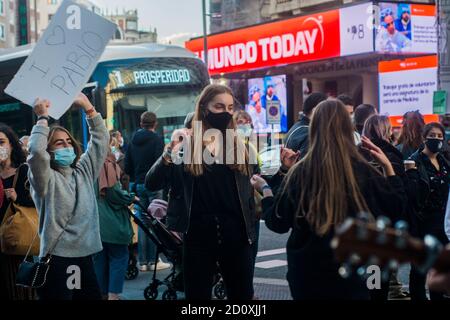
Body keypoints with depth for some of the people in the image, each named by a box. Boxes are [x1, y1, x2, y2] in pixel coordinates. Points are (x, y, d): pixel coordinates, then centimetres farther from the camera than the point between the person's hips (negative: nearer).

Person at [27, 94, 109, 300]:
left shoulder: (84, 172, 12)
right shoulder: (45, 179, -4)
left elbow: (101, 139, 14)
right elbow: (36, 151, -23)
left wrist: (88, 107, 8)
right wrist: (43, 118, -12)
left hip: (85, 256, 6)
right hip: (57, 258, -6)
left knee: (92, 297, 8)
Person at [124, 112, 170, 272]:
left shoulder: (133, 140, 10)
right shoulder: (156, 139, -6)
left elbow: (127, 167, 10)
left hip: (138, 185, 5)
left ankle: (143, 261, 8)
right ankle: (153, 261, -2)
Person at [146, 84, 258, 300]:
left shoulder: (239, 144, 7)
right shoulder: (187, 144, -2)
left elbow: (250, 190, 11)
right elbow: (151, 184, -11)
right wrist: (170, 152, -23)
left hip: (235, 233, 2)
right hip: (198, 233, -2)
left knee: (242, 294, 10)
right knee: (197, 295, 8)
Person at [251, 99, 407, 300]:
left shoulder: (299, 172, -12)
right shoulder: (363, 172, -11)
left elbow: (278, 223, -2)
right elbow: (396, 210, 2)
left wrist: (264, 189, 13)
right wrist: (388, 167, 6)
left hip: (307, 274, 1)